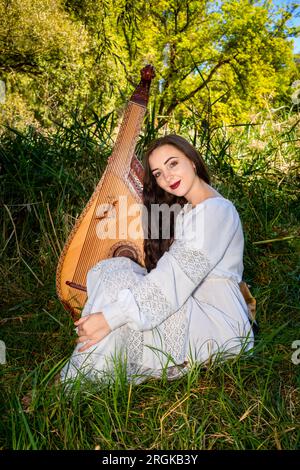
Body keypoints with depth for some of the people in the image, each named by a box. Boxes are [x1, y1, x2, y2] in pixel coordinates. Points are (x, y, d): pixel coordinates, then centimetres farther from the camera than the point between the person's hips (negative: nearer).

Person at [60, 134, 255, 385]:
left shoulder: (216, 210, -17)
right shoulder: (186, 209, 14)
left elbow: (176, 280, -26)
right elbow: (167, 275, 9)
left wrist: (111, 317, -27)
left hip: (219, 322, -9)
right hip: (193, 306, 9)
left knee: (116, 275, -21)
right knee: (111, 268, -6)